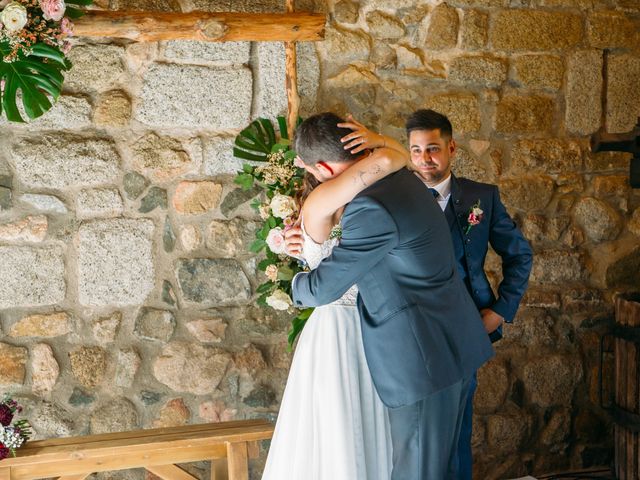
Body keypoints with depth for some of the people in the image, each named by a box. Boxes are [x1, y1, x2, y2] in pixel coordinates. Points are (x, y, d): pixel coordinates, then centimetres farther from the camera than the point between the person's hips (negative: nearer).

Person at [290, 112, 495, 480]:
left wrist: (292, 286, 7)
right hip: (453, 348, 10)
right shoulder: (399, 175, 5)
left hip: (426, 359, -10)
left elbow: (323, 288, -13)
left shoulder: (371, 208, -24)